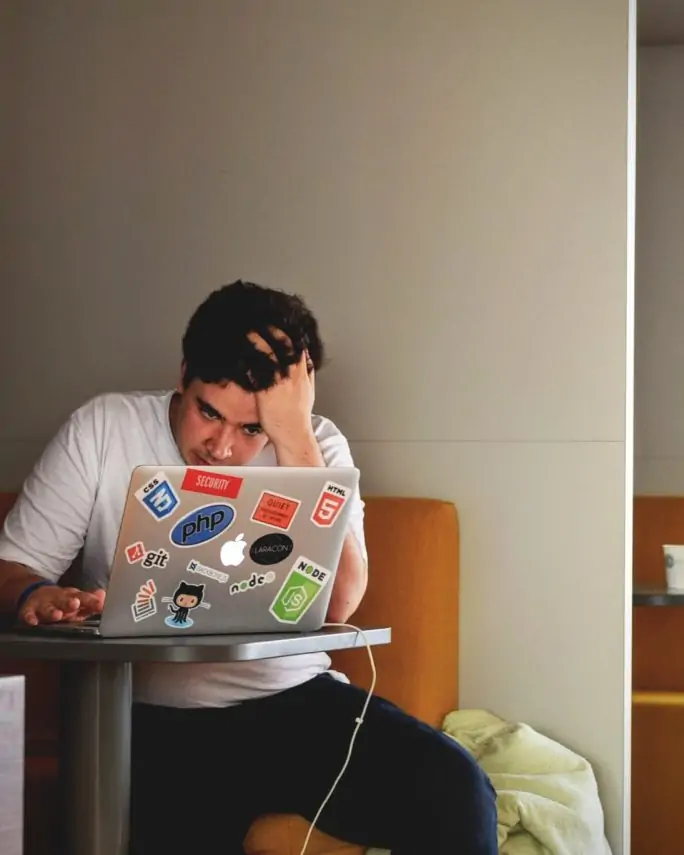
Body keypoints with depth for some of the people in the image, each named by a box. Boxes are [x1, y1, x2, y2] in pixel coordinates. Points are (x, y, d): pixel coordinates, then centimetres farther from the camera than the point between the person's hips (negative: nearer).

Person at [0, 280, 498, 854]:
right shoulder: (102, 430, 0)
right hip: (155, 721, -2)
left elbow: (335, 604, -13)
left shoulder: (315, 446, 2)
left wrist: (294, 437, -18)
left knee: (454, 790, -23)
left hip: (295, 701, 2)